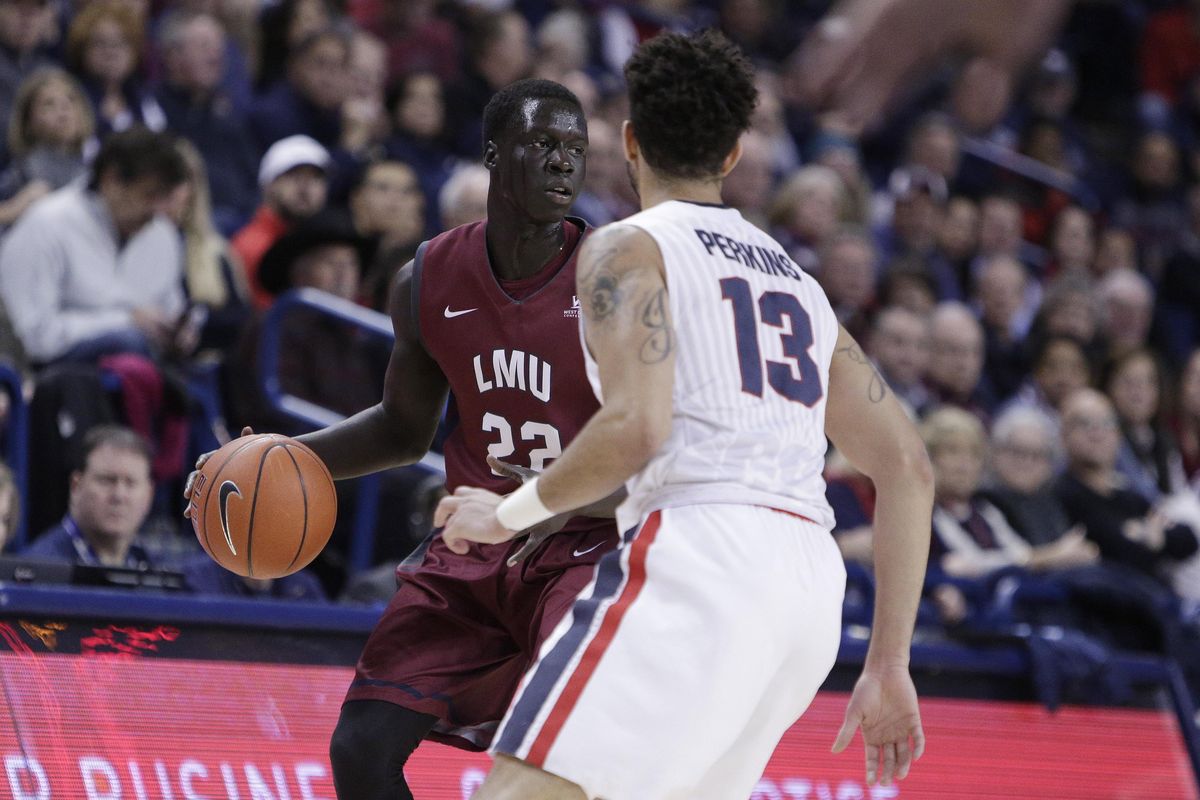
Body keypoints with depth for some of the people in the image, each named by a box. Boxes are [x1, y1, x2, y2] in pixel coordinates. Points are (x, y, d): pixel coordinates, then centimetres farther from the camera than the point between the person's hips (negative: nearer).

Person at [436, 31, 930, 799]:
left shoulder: (628, 249, 6)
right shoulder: (797, 281, 27)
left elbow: (635, 429, -11)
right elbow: (907, 465, 21)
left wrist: (509, 514, 4)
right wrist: (889, 665, 21)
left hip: (700, 548, -8)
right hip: (813, 577, 8)